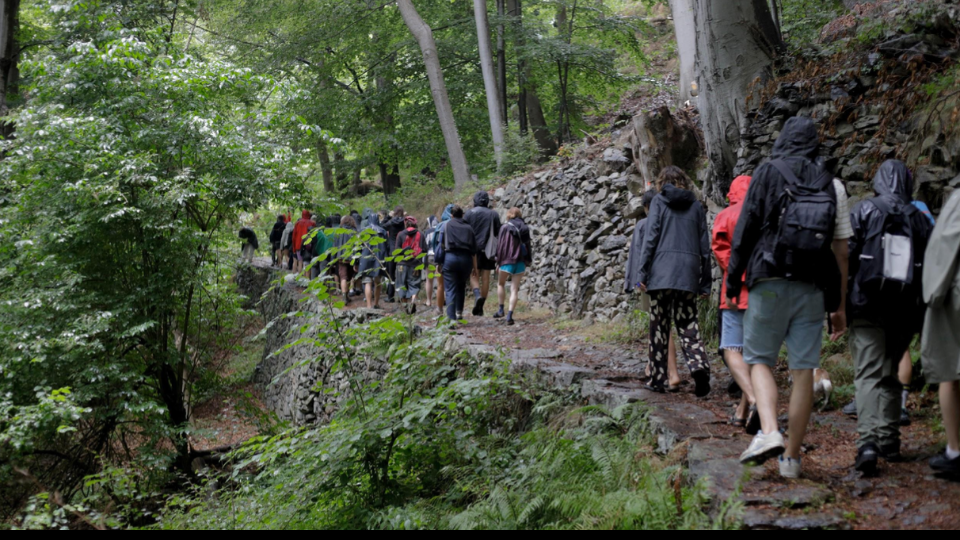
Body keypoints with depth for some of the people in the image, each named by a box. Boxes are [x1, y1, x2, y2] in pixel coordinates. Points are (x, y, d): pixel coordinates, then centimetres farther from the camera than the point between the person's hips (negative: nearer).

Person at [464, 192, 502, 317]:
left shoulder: (469, 214, 1)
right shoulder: (494, 215, 6)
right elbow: (498, 235, 6)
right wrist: (497, 254, 11)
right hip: (488, 250, 1)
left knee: (474, 275, 4)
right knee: (486, 278, 4)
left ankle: (477, 296, -24)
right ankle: (480, 307, 4)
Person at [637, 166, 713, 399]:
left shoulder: (659, 202, 4)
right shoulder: (696, 206, 13)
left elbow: (650, 238, -4)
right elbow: (705, 246, 12)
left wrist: (643, 273, -3)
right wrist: (706, 282, 16)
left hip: (661, 273, -2)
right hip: (688, 274, 2)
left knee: (659, 328, 5)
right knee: (689, 327, 4)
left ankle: (659, 379, 8)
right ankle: (699, 365, -22)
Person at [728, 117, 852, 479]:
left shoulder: (767, 175, 1)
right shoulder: (833, 186, 9)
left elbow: (745, 231, -5)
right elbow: (841, 251, 8)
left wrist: (733, 280, 2)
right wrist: (840, 306, 12)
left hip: (770, 283, -2)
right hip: (812, 290, 3)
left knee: (760, 360, 8)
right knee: (803, 371, 5)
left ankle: (769, 432, -15)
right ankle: (792, 457, 8)